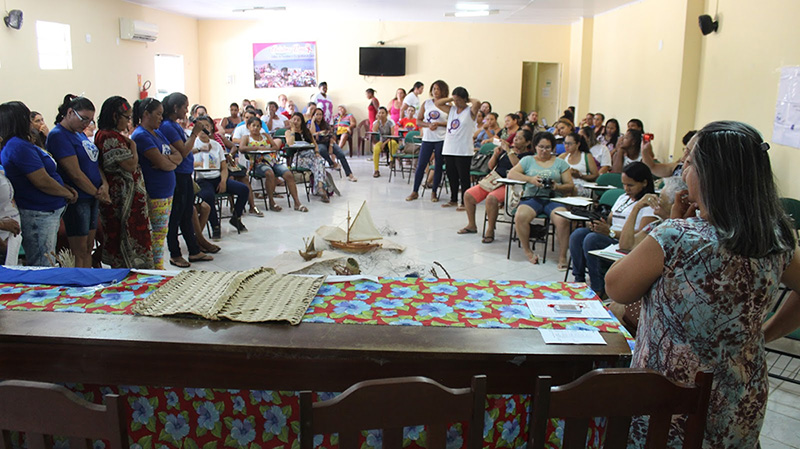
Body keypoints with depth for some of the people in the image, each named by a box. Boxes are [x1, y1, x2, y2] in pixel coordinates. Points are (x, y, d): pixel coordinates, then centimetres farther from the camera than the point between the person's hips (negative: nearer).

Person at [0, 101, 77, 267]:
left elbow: (39, 176, 19)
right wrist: (67, 193, -6)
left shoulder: (15, 145, 13)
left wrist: (64, 188, 7)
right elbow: (42, 181, -22)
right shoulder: (19, 146, -19)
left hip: (47, 212, 11)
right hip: (38, 215, -11)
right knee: (43, 269, -4)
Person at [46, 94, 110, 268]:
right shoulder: (58, 135, -14)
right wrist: (98, 194, -8)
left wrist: (104, 185, -2)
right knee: (80, 251, -3)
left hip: (92, 197, 9)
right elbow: (75, 174, -17)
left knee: (88, 248, 14)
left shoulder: (80, 134, 15)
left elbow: (95, 162, 16)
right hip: (77, 200, -9)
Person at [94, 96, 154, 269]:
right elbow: (131, 165, -20)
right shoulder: (110, 138, -18)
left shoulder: (109, 135, 13)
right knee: (127, 235, -3)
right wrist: (133, 145, -6)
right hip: (124, 195, -10)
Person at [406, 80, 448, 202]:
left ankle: (434, 192, 15)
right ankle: (415, 192, 8)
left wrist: (438, 124, -13)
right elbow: (418, 121, 7)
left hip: (442, 139, -1)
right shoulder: (426, 103, 9)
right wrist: (428, 125, -11)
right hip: (427, 138, 2)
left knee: (438, 166, 4)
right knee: (421, 165, 0)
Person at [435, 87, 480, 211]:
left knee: (464, 177, -1)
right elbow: (437, 103, 14)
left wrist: (468, 100, -4)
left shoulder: (470, 111, -4)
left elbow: (477, 103, -23)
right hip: (449, 149, 6)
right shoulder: (451, 109, 13)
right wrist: (451, 99, 9)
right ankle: (453, 199, 25)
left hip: (464, 151, -6)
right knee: (451, 176, 13)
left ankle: (464, 202, 4)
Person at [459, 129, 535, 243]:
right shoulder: (505, 149, 17)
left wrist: (508, 151, -17)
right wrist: (495, 154, 0)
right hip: (494, 180, 7)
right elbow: (491, 166, 18)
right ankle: (471, 225, 11)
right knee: (468, 195, -5)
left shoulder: (528, 155, -1)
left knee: (491, 198, -35)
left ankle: (490, 231, -23)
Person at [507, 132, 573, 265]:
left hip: (554, 199, 0)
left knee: (563, 220, -33)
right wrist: (530, 179, -10)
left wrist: (557, 187, -10)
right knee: (520, 216, -33)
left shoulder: (560, 163, 18)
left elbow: (570, 186, 13)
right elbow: (511, 174, 5)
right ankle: (527, 250, -10)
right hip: (532, 197, 0)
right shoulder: (528, 160, 19)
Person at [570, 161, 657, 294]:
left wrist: (610, 232, -23)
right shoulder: (623, 198, 24)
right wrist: (597, 225, -3)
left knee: (592, 239, -30)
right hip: (612, 237, 8)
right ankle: (579, 281, -19)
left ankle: (598, 289, -23)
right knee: (578, 234, -18)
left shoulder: (650, 204, -3)